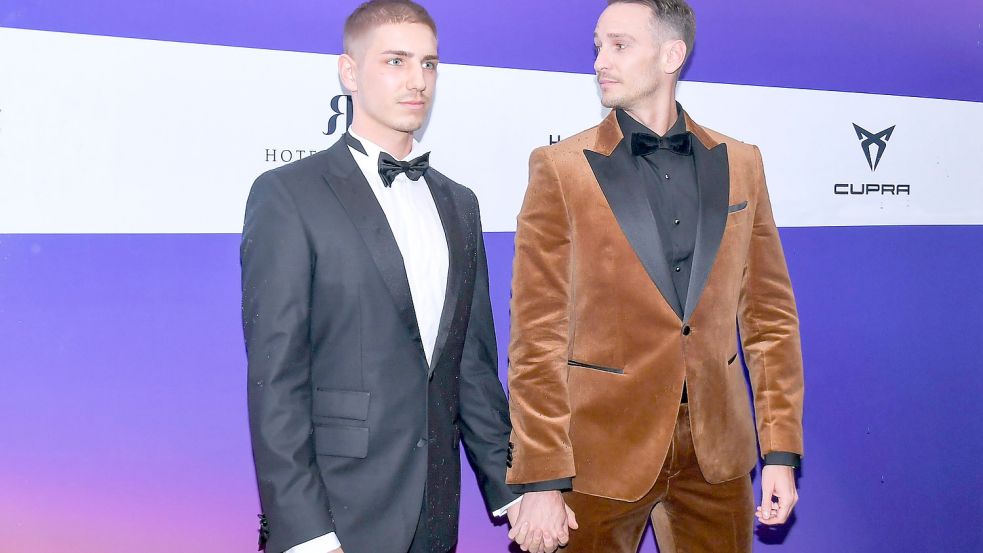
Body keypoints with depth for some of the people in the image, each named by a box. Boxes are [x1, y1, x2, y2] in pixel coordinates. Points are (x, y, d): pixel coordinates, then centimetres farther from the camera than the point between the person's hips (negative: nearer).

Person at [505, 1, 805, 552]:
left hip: (718, 447, 3)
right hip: (601, 449, -2)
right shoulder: (561, 169, -4)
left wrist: (781, 453, 3)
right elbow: (538, 337, -7)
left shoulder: (740, 164, 5)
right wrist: (540, 483, -11)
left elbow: (770, 315, 7)